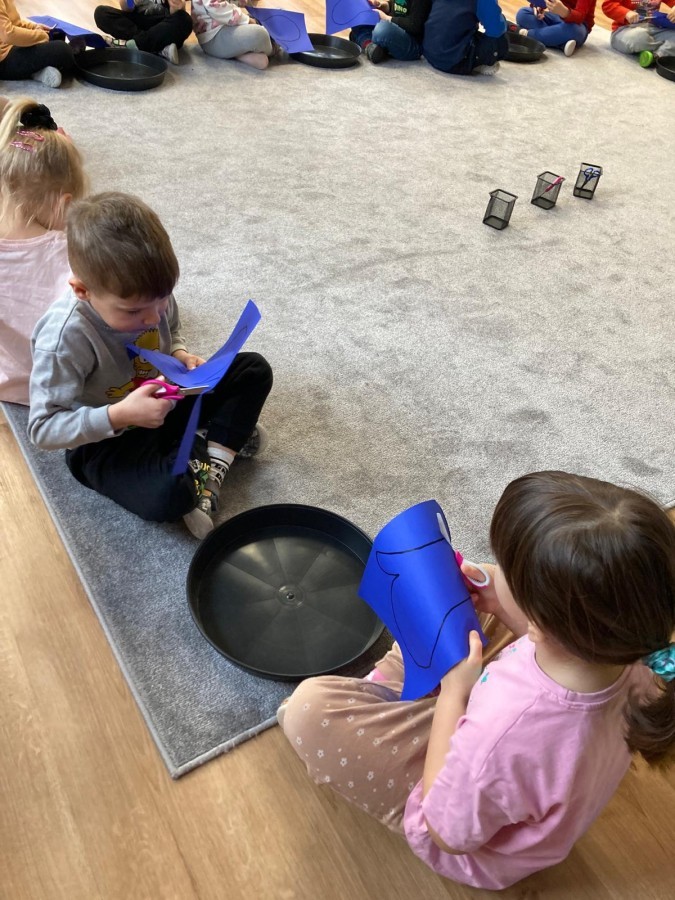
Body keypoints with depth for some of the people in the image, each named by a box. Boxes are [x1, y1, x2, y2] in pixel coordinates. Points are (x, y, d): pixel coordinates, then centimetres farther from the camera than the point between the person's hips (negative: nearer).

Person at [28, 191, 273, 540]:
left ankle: (213, 463, -11)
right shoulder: (65, 338, -31)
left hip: (161, 400, 7)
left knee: (253, 369, -2)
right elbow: (42, 428, -26)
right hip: (104, 439, -6)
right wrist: (119, 416, -38)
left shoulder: (149, 294, -14)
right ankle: (224, 438, -6)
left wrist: (181, 356, -13)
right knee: (167, 496, -35)